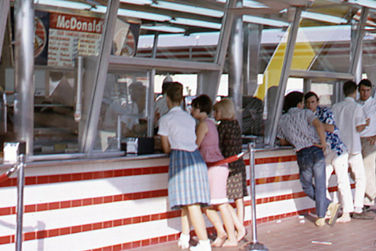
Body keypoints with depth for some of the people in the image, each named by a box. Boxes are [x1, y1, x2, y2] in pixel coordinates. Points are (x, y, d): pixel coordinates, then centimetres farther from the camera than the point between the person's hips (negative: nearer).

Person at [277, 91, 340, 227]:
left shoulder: (282, 120, 12)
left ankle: (329, 205, 3)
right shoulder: (305, 113, 3)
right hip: (316, 150, -1)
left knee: (307, 185, 18)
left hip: (302, 154, 1)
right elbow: (319, 125, -14)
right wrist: (323, 142, -6)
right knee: (320, 185, 6)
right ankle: (321, 217, 5)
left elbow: (282, 141, 18)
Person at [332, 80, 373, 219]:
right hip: (353, 147, -5)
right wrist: (366, 124, 7)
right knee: (360, 178, 2)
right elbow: (359, 128, -13)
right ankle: (357, 210, -4)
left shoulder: (335, 107, 5)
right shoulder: (357, 107, -9)